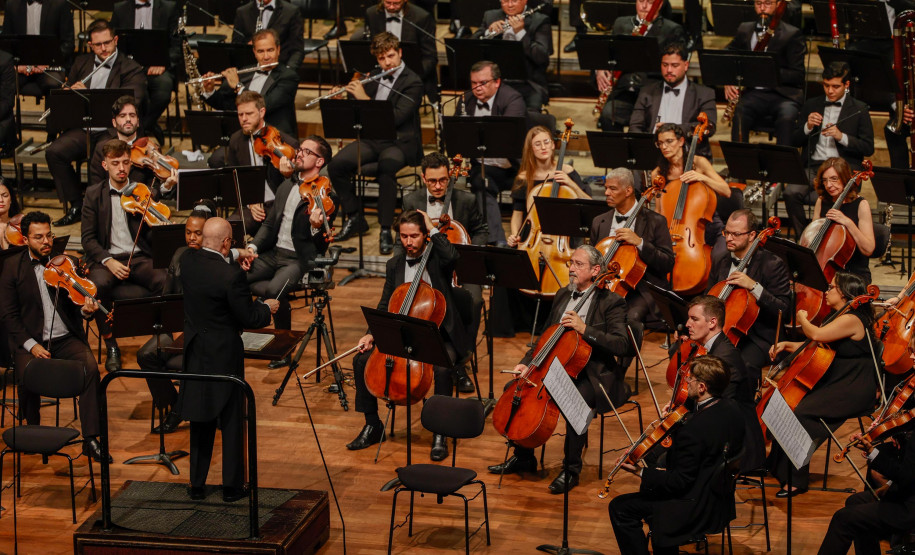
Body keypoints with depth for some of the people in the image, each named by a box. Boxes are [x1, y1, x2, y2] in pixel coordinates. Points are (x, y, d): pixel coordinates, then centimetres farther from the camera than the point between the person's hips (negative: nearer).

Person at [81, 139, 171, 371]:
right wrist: (108, 261, -15)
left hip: (140, 257, 1)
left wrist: (166, 187, -28)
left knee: (165, 281, -31)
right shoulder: (94, 194, 8)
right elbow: (88, 238, 2)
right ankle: (111, 347, -18)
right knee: (99, 285, -35)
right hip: (107, 258, -1)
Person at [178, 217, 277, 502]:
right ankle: (232, 486, 15)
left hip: (195, 352, 6)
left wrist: (234, 259, 11)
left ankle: (197, 484, 22)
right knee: (231, 420, 8)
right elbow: (248, 319, -17)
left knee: (201, 421, 16)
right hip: (224, 355, -6)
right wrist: (267, 308, 2)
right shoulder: (232, 275, -25)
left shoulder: (187, 260, -7)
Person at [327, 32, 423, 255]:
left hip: (399, 142, -6)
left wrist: (364, 98, -19)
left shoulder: (413, 82, -9)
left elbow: (396, 118, -22)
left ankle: (386, 230, -26)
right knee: (336, 165, -19)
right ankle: (355, 218, 0)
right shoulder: (375, 78, 12)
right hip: (371, 139, 6)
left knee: (386, 169, -39)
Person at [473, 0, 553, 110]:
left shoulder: (540, 21, 2)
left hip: (527, 84, -3)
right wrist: (489, 32, -10)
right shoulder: (490, 16, 13)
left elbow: (542, 58, -10)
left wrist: (520, 32, -18)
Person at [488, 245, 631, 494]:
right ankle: (523, 457, 11)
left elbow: (621, 345, -22)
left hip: (593, 376, -7)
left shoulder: (610, 303, -10)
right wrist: (527, 362, 4)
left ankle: (571, 469, -18)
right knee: (514, 388, -4)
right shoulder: (562, 296, 12)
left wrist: (585, 329, -29)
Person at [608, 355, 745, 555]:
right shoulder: (730, 409, -2)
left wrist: (641, 472, -19)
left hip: (696, 508, -10)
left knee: (619, 508, -3)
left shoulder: (693, 429, -29)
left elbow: (680, 482, -24)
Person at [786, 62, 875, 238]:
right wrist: (808, 127, -5)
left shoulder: (859, 110, 7)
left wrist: (842, 137, -12)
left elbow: (868, 148, 2)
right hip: (813, 166, 3)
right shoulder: (811, 105, 16)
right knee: (791, 192, -27)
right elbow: (795, 141, 16)